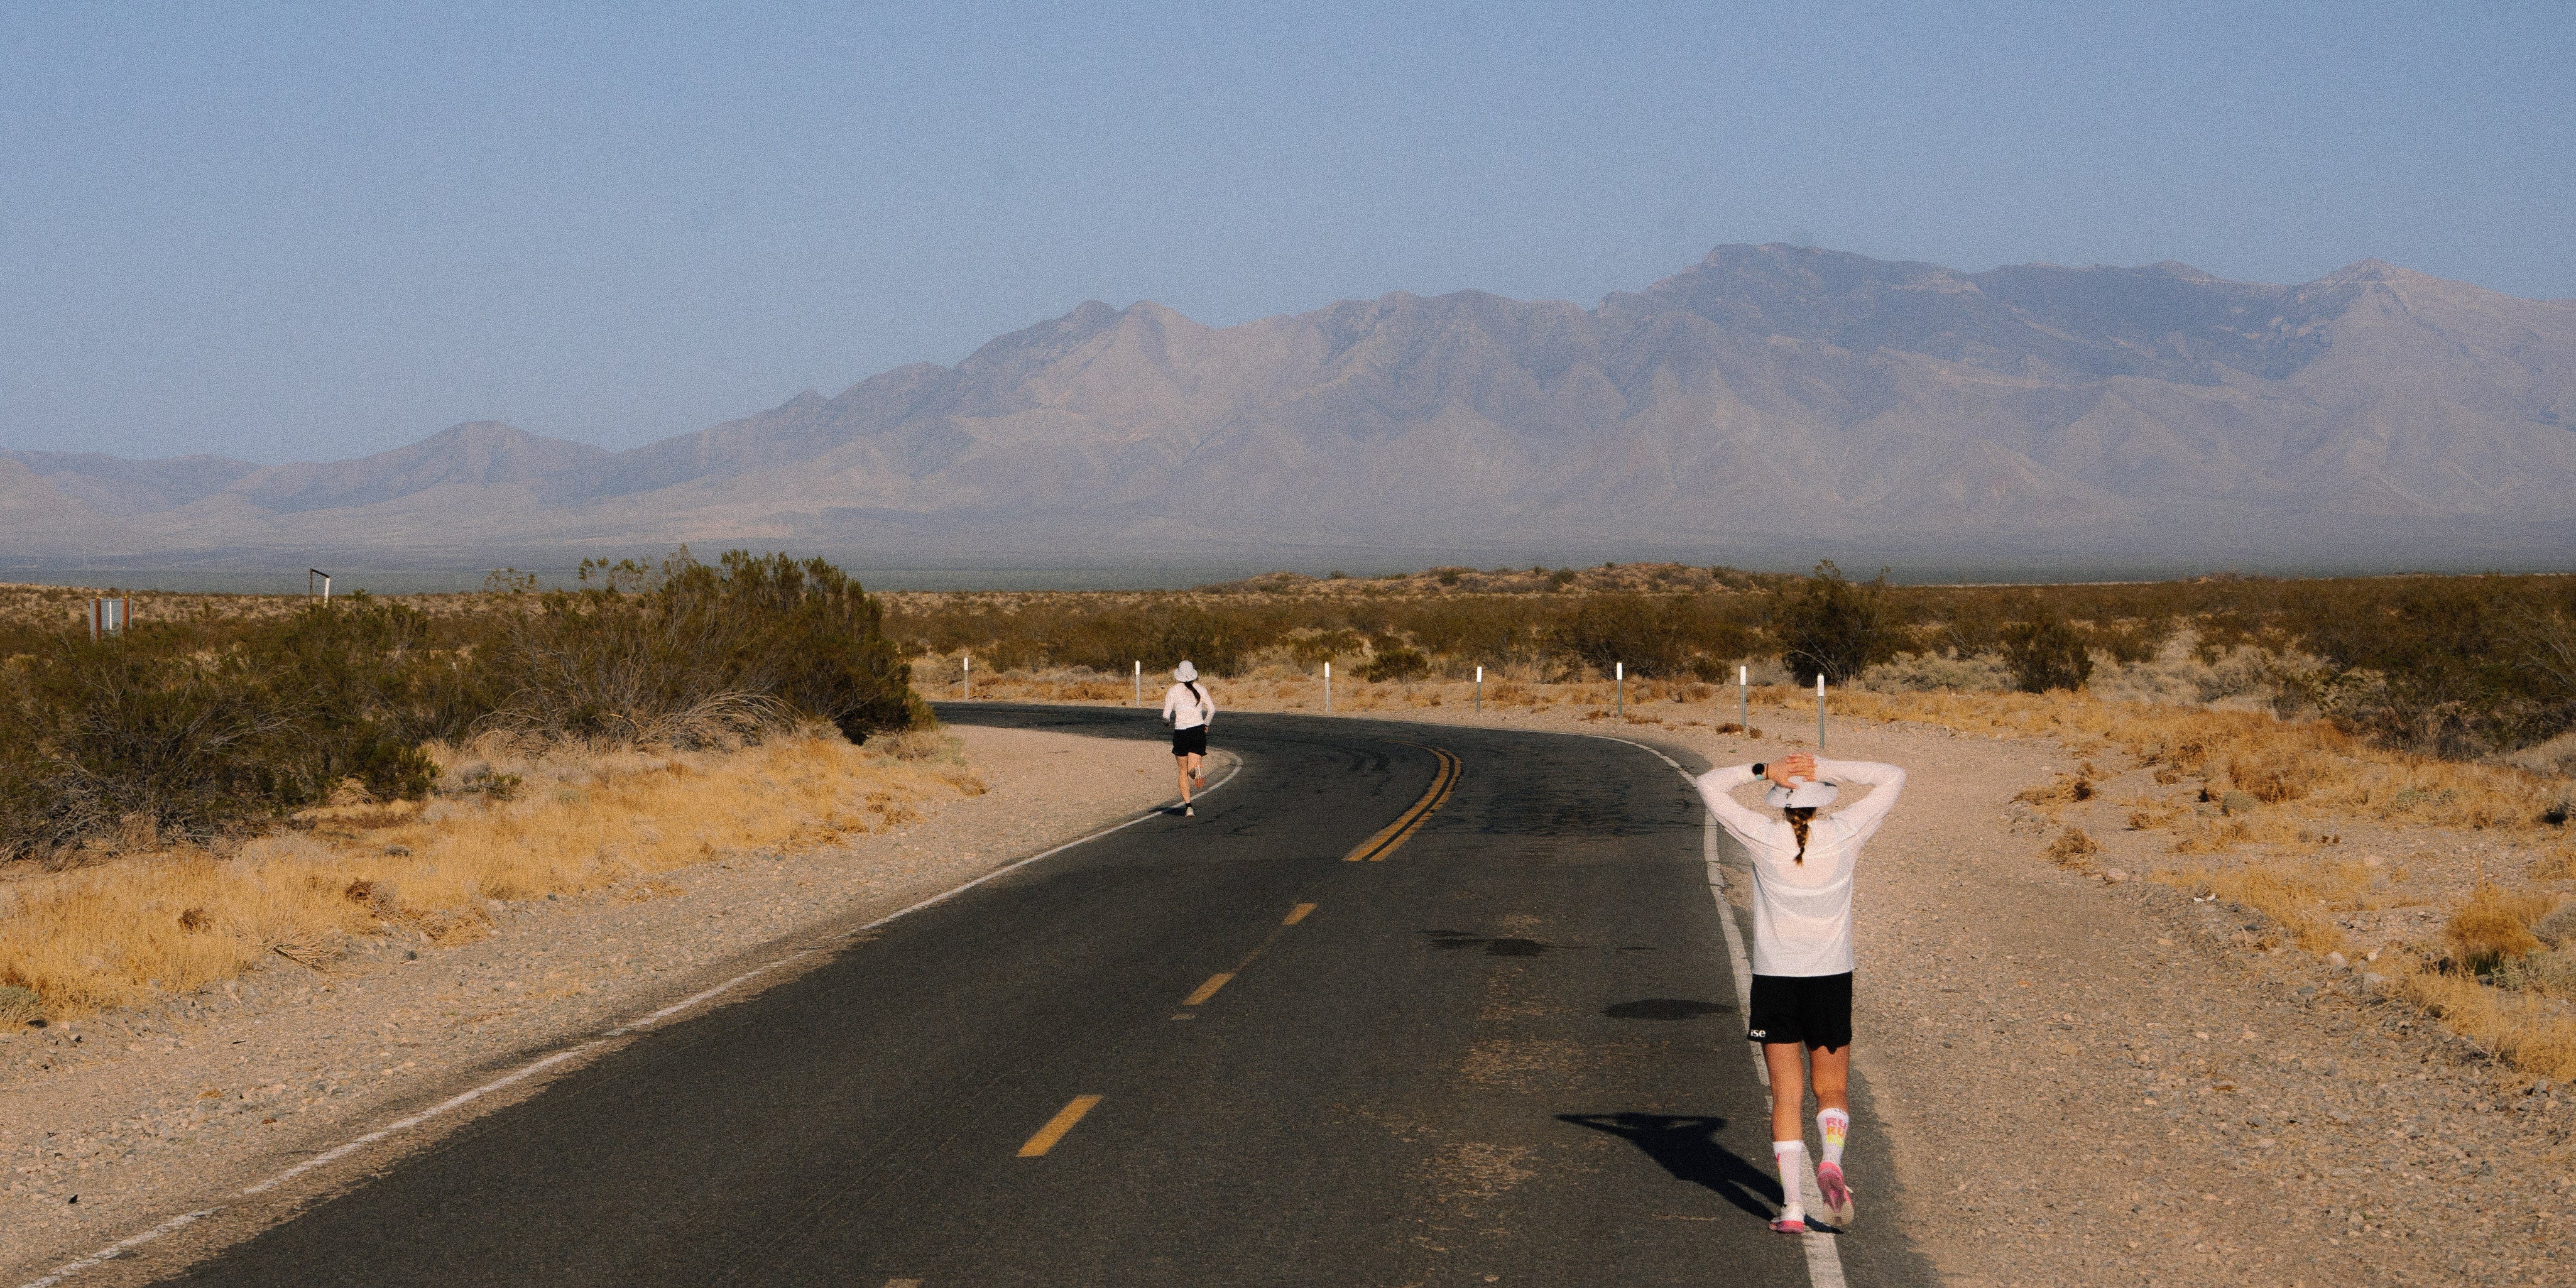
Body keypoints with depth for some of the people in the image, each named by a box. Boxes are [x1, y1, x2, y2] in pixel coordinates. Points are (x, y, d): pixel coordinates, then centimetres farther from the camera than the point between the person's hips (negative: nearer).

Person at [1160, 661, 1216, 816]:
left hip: (1181, 732, -1)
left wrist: (1167, 722, 19)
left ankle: (1188, 806, 1)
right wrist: (1206, 724, 13)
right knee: (1192, 771, 2)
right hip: (1198, 730, 1)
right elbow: (1212, 709, -4)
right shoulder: (1200, 690, 4)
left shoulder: (1173, 691, 0)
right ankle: (1197, 768, -36)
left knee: (1183, 772, 12)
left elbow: (1166, 715, -4)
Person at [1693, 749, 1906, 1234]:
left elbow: (1710, 784, 4)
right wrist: (1827, 769, -3)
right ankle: (1832, 1163, -13)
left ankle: (1793, 1206, -1)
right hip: (1831, 979, 0)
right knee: (1833, 1090, 14)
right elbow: (1893, 778, 6)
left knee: (1787, 1095, 5)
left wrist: (1766, 771, -7)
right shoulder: (1844, 835, -6)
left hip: (1774, 980, 0)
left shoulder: (1763, 837, -8)